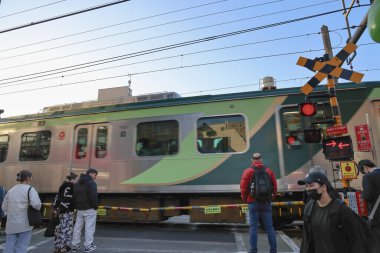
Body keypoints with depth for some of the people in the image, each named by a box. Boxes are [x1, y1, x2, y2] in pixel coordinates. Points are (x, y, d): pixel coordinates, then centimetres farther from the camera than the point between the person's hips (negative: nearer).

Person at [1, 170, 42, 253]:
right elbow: (36, 204, -22)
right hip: (24, 223, -5)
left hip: (11, 224, 5)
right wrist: (38, 208, -2)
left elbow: (4, 208, 14)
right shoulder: (30, 189, -8)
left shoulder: (11, 190, 11)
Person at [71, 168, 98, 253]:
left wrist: (76, 206, 15)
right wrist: (95, 206, -9)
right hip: (89, 209, -8)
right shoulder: (91, 183, -14)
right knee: (89, 228, 0)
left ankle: (75, 246, 22)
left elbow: (74, 196, 12)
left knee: (77, 227, 15)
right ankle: (88, 246, 5)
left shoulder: (77, 184, 13)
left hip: (79, 209, 8)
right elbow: (93, 196, -22)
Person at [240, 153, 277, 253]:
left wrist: (245, 198, 6)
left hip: (253, 202, -2)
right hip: (266, 202, 3)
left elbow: (243, 187, -8)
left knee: (253, 227, 4)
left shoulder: (248, 171, -4)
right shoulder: (268, 171, 6)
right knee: (269, 226, 10)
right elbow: (275, 186, 5)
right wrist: (272, 198, 16)